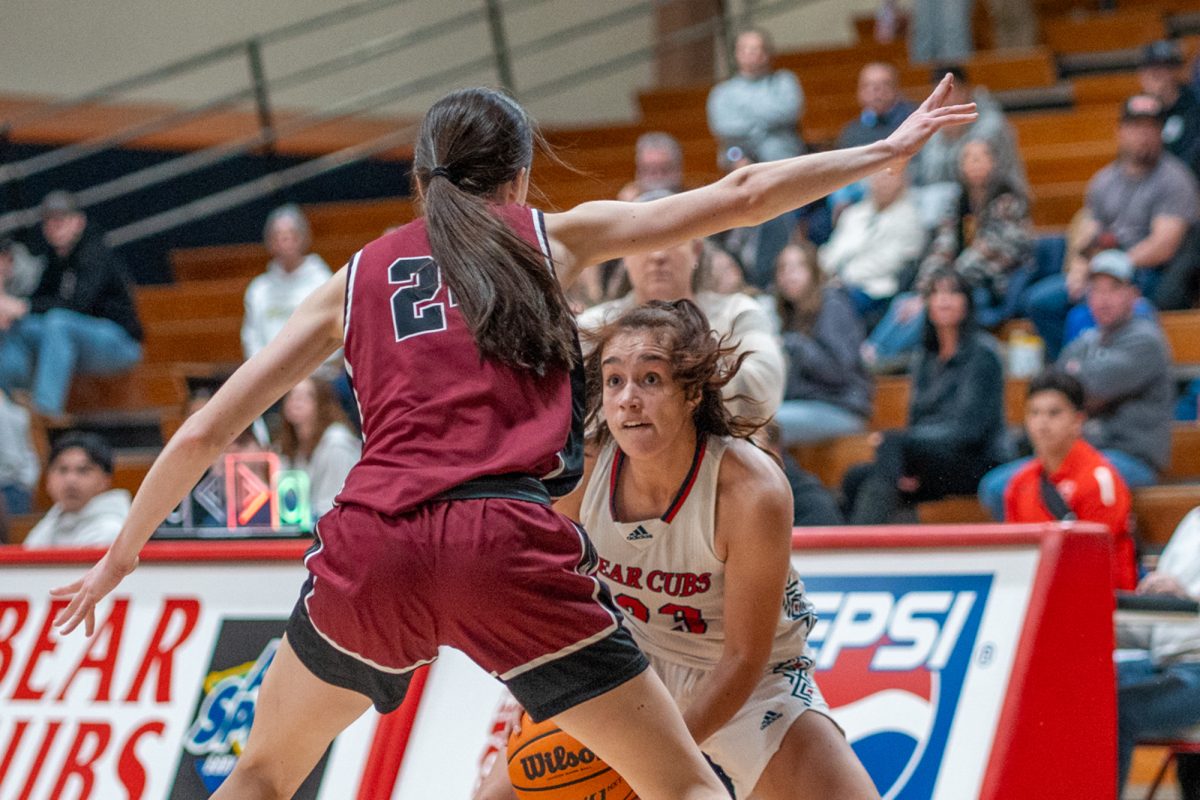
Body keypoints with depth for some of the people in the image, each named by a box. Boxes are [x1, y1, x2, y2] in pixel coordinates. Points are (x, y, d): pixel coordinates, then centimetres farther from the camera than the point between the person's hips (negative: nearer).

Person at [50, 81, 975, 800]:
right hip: (511, 543, -2)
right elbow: (739, 197, 16)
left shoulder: (356, 280, 22)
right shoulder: (551, 237, 18)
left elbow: (202, 434, 20)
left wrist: (122, 554, 32)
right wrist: (887, 152, 28)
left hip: (373, 547, 2)